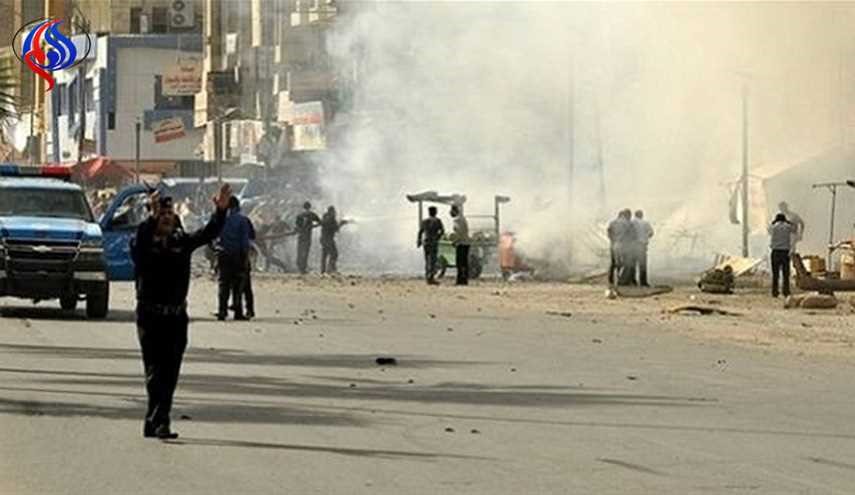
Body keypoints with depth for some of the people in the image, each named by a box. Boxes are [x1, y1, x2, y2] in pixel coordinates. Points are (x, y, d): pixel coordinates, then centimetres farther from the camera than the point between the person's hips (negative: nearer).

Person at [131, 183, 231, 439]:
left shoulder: (182, 242, 10)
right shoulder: (144, 243, -3)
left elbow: (208, 234, 1)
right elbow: (139, 242, -25)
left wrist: (221, 212, -15)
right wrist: (152, 218, -38)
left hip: (177, 315, 5)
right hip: (150, 315, -5)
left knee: (170, 373, 5)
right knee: (155, 371, -9)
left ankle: (154, 422, 13)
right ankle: (158, 422, -15)